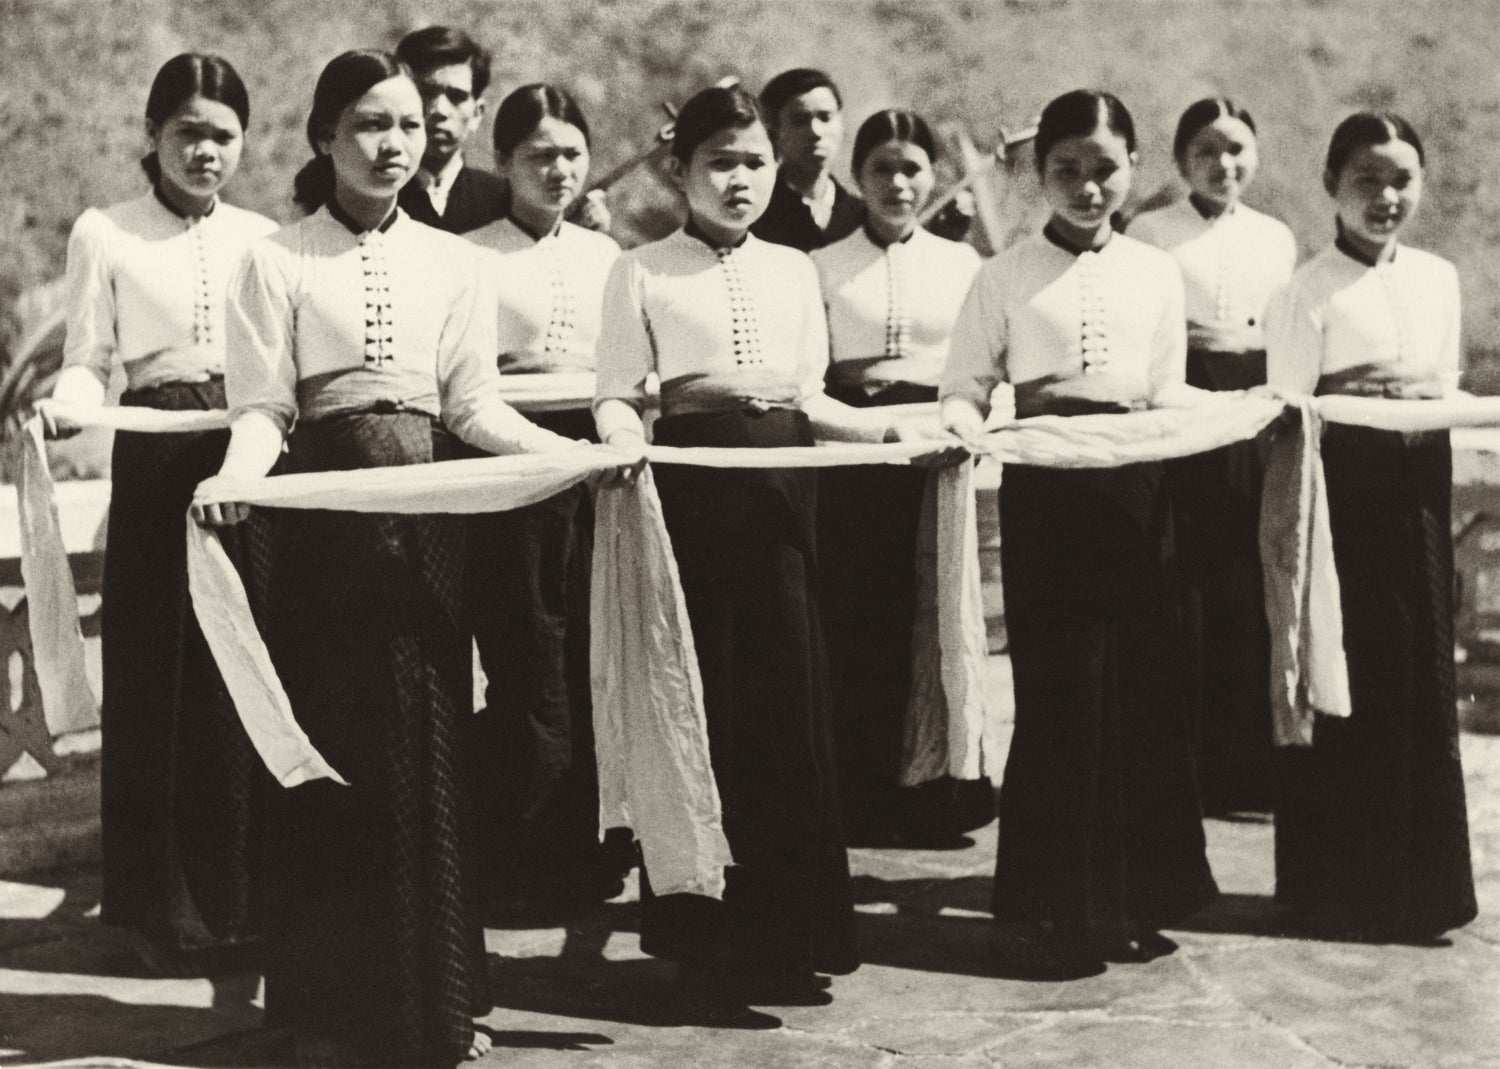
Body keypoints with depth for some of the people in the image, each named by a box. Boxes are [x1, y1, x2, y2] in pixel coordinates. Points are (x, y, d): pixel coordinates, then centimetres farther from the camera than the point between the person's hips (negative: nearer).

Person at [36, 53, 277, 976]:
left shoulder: (264, 239, 11)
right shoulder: (106, 235, 4)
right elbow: (88, 361, 2)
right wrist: (66, 406, -18)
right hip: (158, 465, -2)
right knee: (162, 680, 0)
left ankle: (244, 893, 13)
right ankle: (170, 904, 10)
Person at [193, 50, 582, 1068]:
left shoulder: (451, 261, 10)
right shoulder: (278, 261, 1)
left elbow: (476, 404, 8)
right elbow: (263, 409, -3)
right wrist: (235, 476, -23)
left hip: (430, 511, 3)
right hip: (329, 509, -3)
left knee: (431, 748, 5)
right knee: (335, 750, 1)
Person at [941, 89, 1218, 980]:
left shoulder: (1157, 274, 12)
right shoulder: (1008, 276, 4)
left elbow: (1168, 391, 11)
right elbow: (965, 388, 2)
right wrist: (965, 427, -18)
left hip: (1136, 486, 3)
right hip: (1043, 488, -3)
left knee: (1145, 688, 3)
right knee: (1060, 694, -4)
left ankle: (1129, 902, 15)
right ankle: (1046, 910, 6)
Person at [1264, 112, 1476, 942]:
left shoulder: (1439, 280, 10)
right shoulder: (1309, 293, -6)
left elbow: (1446, 391, 16)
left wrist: (1430, 405, 1)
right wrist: (1349, 396, -19)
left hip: (1417, 490, 5)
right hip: (1342, 490, -5)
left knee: (1421, 682, 7)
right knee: (1342, 691, -1)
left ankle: (1419, 882, 18)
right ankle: (1336, 886, 10)